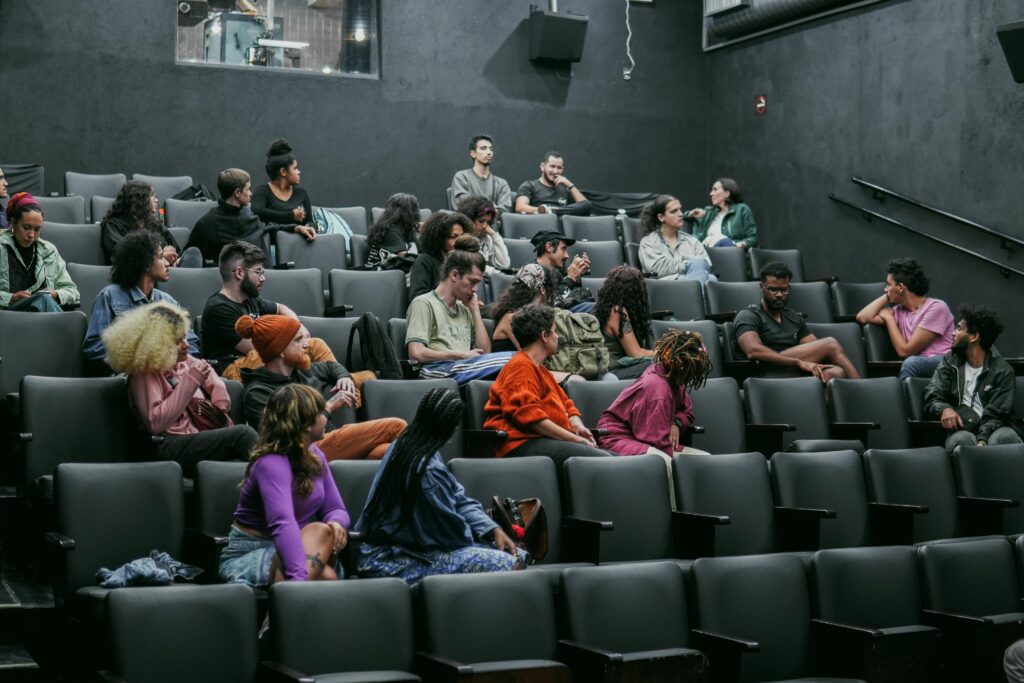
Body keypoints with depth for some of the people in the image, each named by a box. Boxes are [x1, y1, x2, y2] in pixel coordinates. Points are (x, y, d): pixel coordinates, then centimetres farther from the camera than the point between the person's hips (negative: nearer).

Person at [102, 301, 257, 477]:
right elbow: (155, 423, -19)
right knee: (243, 434, -27)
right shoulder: (144, 375, -5)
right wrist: (190, 381, -17)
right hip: (173, 447, -8)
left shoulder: (184, 362, 16)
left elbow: (207, 371, 39)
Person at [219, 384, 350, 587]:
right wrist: (299, 577, -50)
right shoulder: (272, 463, -22)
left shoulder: (314, 456, 5)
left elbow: (335, 508, 6)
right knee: (320, 532, -33)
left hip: (287, 549, 7)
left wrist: (337, 523, -20)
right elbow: (282, 523, -37)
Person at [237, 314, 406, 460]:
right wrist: (329, 407, -9)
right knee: (395, 427, -20)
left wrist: (344, 377, 21)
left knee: (385, 451, -26)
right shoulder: (258, 393, -1)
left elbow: (330, 366, 45)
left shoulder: (302, 370, 23)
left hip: (340, 442, 8)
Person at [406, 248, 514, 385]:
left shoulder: (464, 309, 28)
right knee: (510, 360, -33)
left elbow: (485, 351, 20)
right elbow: (416, 353, -7)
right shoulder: (424, 303, 6)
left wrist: (475, 310, 18)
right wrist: (464, 355, -2)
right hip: (440, 370, -7)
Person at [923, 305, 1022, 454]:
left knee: (1005, 436, -36)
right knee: (962, 440, -35)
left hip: (992, 429, -1)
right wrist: (944, 408, -20)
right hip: (961, 429, 1)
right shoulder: (949, 361, 15)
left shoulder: (1003, 370, 5)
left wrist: (982, 441, -25)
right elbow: (931, 398, 6)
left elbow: (996, 414, -5)